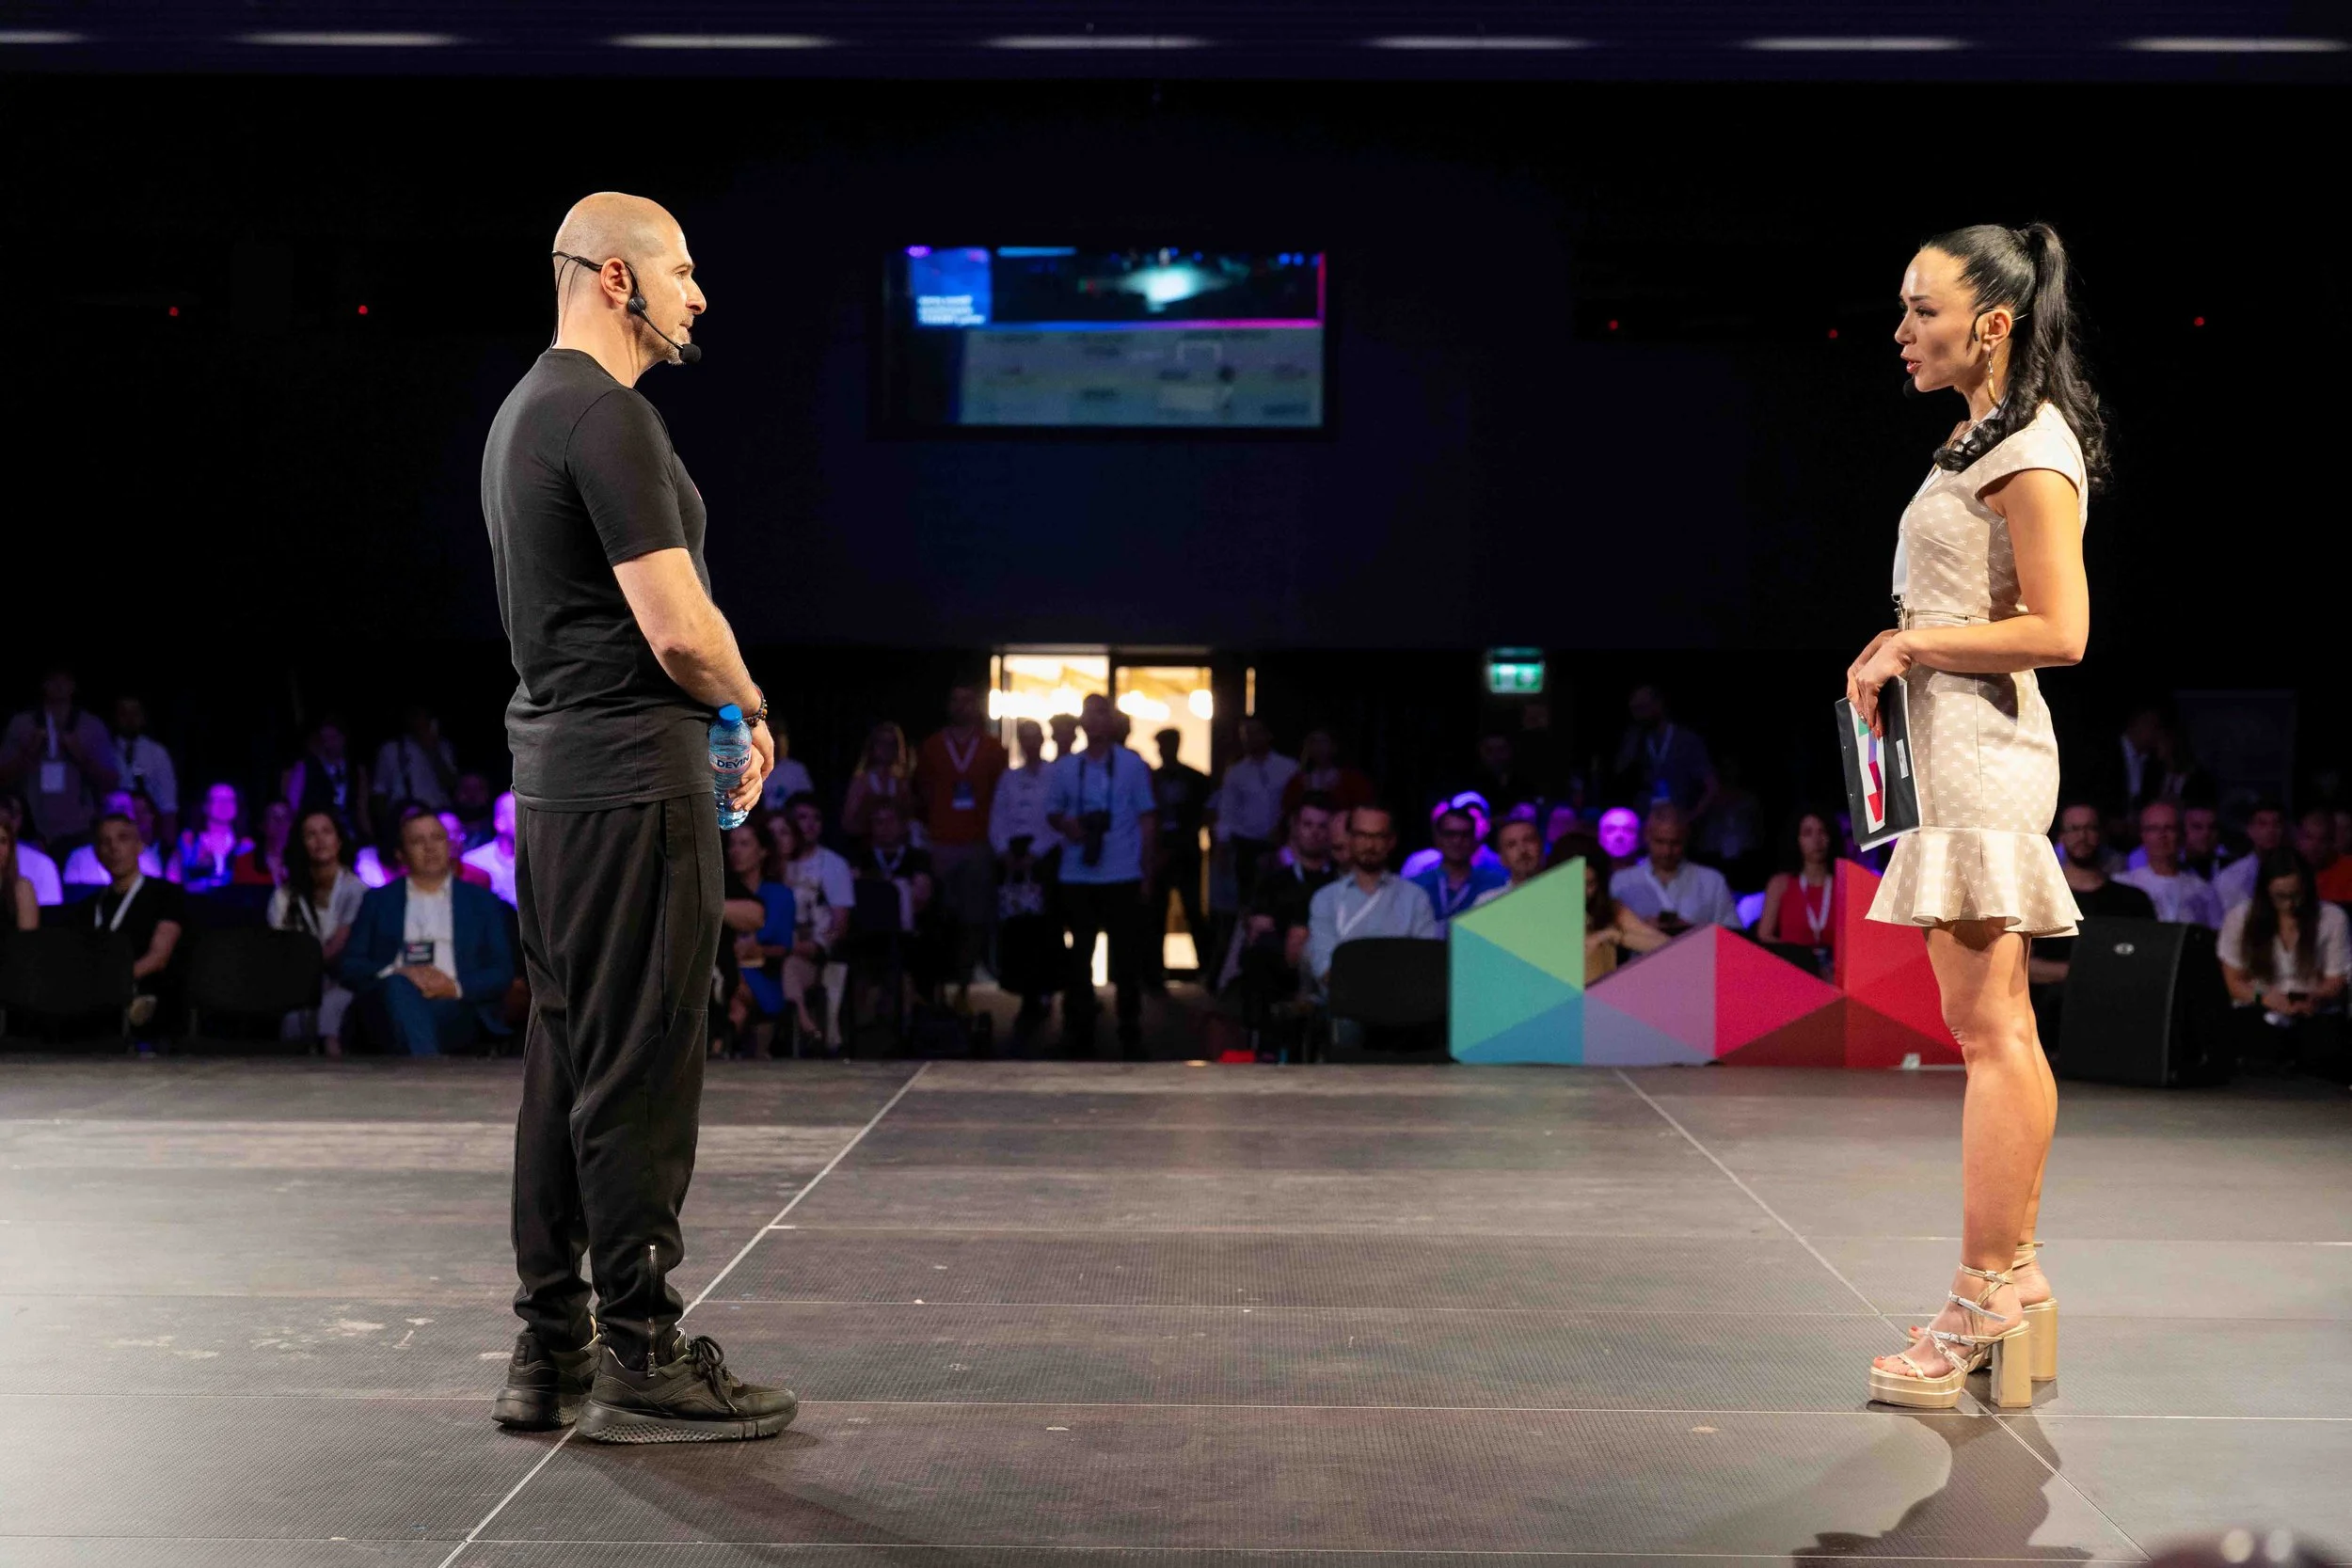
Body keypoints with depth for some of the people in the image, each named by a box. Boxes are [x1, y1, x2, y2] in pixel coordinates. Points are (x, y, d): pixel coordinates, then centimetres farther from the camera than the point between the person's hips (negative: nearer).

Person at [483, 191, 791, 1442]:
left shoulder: (526, 409, 18)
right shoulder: (606, 415, -15)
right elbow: (680, 631, -20)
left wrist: (716, 711, 14)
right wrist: (749, 706, -1)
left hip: (554, 774, 10)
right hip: (632, 783, -10)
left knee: (566, 1060, 13)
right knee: (641, 1071, -5)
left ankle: (549, 1351, 19)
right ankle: (643, 1361, 2)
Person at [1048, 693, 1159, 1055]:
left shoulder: (1132, 765, 1)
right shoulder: (1065, 768, 7)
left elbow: (1147, 818, 4)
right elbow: (1053, 812, 15)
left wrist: (1147, 871, -1)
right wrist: (1065, 824, -9)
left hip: (1123, 876, -2)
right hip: (1078, 877, 2)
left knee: (1126, 955, 3)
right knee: (1079, 954, 7)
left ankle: (1130, 1031, 12)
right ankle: (1079, 1030, 14)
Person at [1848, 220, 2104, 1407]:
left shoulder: (2030, 451, -12)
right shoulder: (1987, 439, 18)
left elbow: (2059, 632, -18)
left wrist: (1909, 645, -13)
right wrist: (1897, 643, 13)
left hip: (1979, 750, -11)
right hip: (1958, 744, 11)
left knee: (1983, 1024, -9)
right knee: (2000, 1025, 12)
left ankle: (1982, 1297, -5)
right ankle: (2015, 1272, 19)